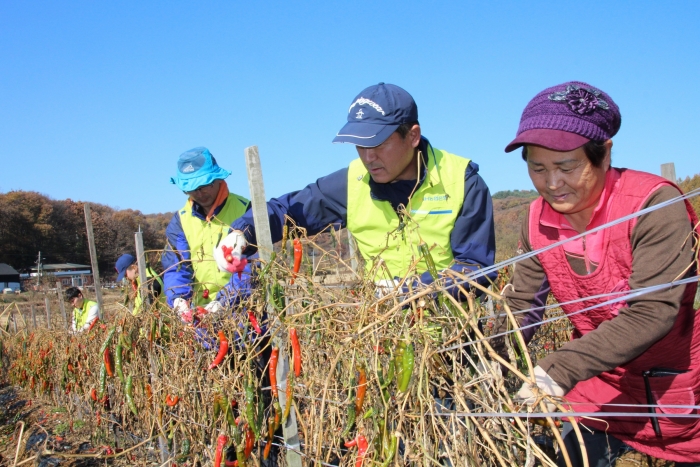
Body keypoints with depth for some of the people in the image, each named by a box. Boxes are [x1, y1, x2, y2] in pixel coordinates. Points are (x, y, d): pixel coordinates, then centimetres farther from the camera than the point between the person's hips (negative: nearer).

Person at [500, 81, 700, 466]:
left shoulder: (654, 204, -24)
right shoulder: (540, 219, -7)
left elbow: (652, 313, -31)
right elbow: (521, 306, -4)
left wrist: (559, 369, -39)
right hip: (603, 388, 4)